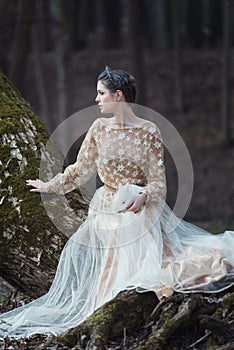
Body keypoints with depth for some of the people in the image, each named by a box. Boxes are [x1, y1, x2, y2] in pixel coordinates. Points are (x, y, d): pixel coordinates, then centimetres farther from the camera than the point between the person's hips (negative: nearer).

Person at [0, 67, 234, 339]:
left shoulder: (149, 132, -6)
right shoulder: (99, 128, 3)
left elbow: (157, 182, -6)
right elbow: (80, 170, 14)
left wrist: (143, 197, -26)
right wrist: (49, 186, 18)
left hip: (140, 211, -2)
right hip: (106, 211, 2)